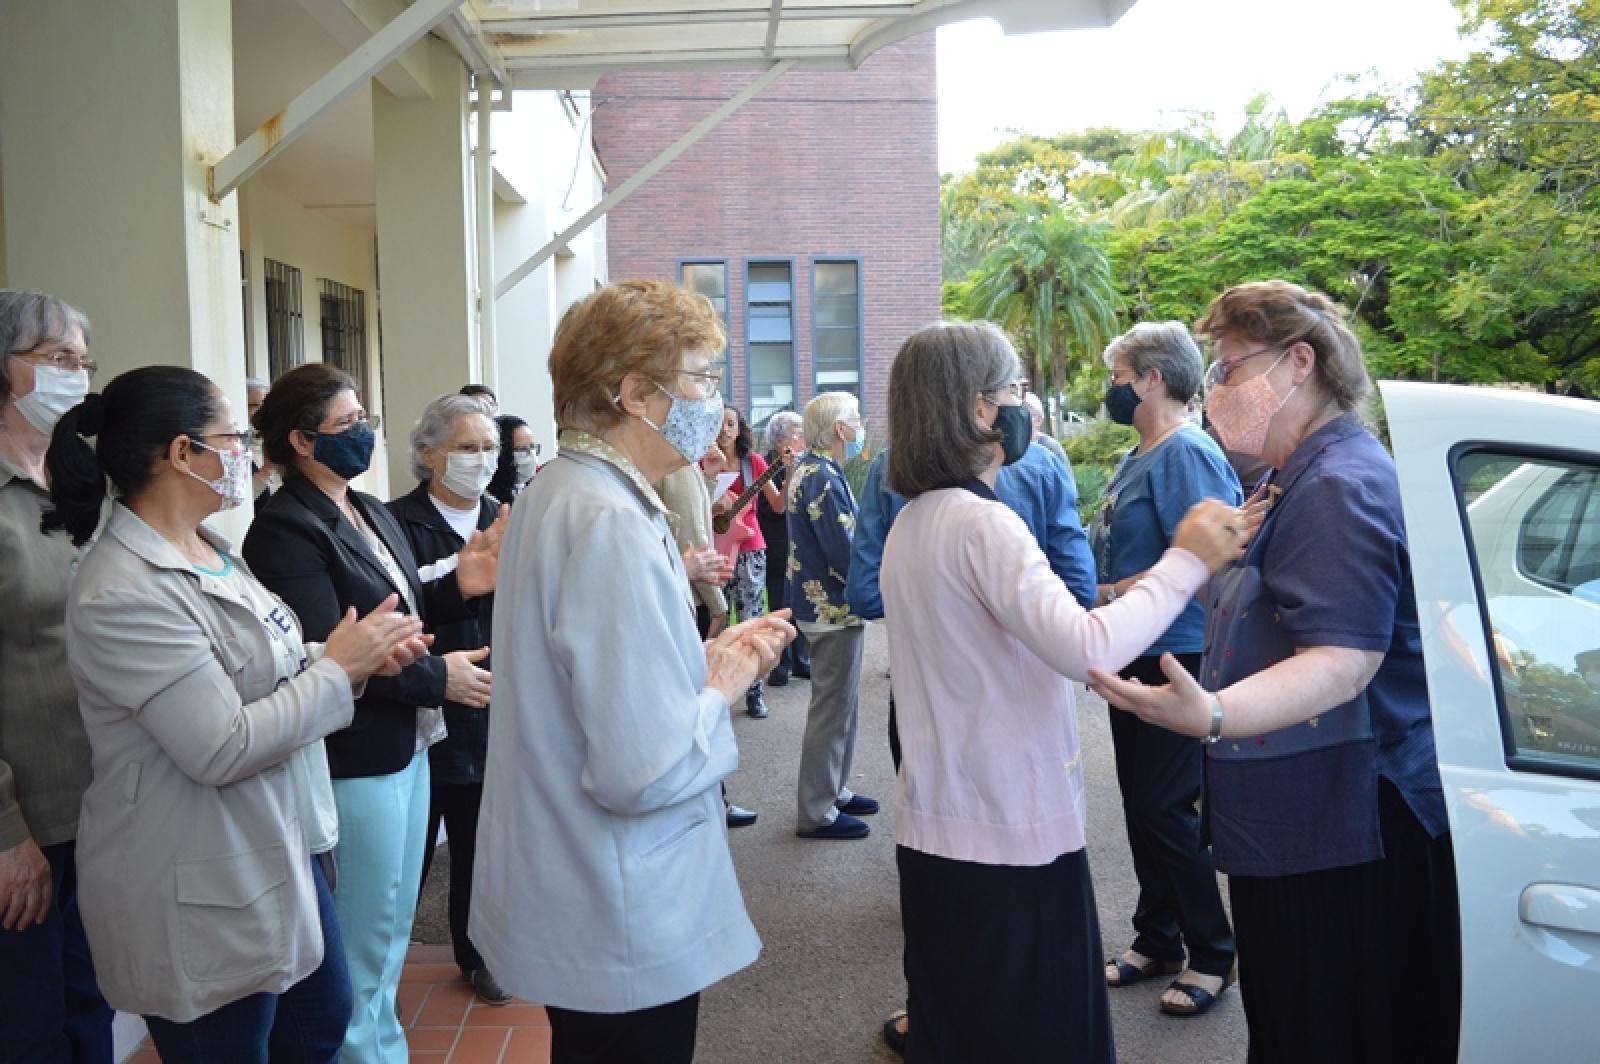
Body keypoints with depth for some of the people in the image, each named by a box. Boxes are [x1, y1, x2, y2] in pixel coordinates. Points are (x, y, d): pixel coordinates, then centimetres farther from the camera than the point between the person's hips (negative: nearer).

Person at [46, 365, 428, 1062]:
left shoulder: (207, 552, 4)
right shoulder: (123, 595, -25)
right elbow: (222, 750, -27)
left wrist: (361, 654, -4)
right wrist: (339, 669, -17)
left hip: (279, 847, 9)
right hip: (198, 899, -9)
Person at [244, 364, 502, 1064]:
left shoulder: (371, 514, 10)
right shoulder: (285, 529, -17)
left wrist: (458, 586, -6)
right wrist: (438, 678, -16)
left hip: (408, 743, 9)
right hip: (356, 760, -9)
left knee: (395, 923, 22)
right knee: (366, 937, 7)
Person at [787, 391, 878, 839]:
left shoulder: (808, 468, 10)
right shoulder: (823, 478, -22)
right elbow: (846, 557, -24)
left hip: (820, 600, 10)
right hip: (833, 606, -10)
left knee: (839, 702, 20)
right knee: (832, 708, -1)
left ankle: (833, 790, 31)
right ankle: (817, 813, 8)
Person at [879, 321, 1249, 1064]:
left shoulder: (912, 523, 10)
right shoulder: (981, 523, -19)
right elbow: (1086, 650, -28)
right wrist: (1186, 563, -19)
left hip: (933, 829, 9)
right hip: (1011, 835, -9)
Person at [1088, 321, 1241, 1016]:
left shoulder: (1187, 455, -16)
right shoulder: (1138, 458, 15)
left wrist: (1109, 596, -17)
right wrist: (1097, 596, 8)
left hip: (1175, 659, -10)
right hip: (1133, 658, 10)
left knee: (1165, 808, -4)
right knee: (1142, 803, 15)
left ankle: (1213, 954, 12)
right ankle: (1156, 938, 28)